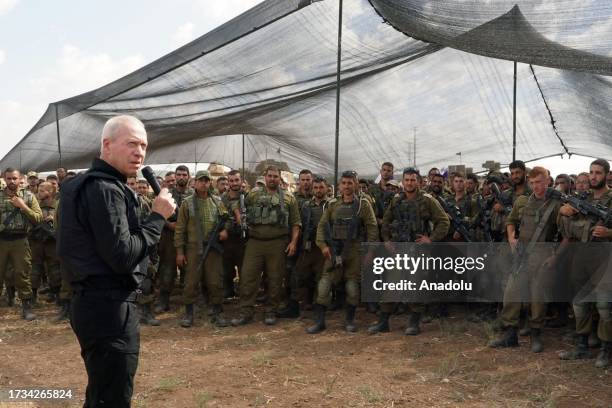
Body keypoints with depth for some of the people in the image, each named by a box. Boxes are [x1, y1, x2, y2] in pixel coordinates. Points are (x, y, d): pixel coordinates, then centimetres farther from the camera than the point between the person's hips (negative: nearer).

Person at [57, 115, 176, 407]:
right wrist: (158, 216, -14)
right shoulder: (104, 188, -17)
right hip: (109, 308, -11)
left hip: (95, 302, 11)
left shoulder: (86, 183, 16)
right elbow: (123, 257, -23)